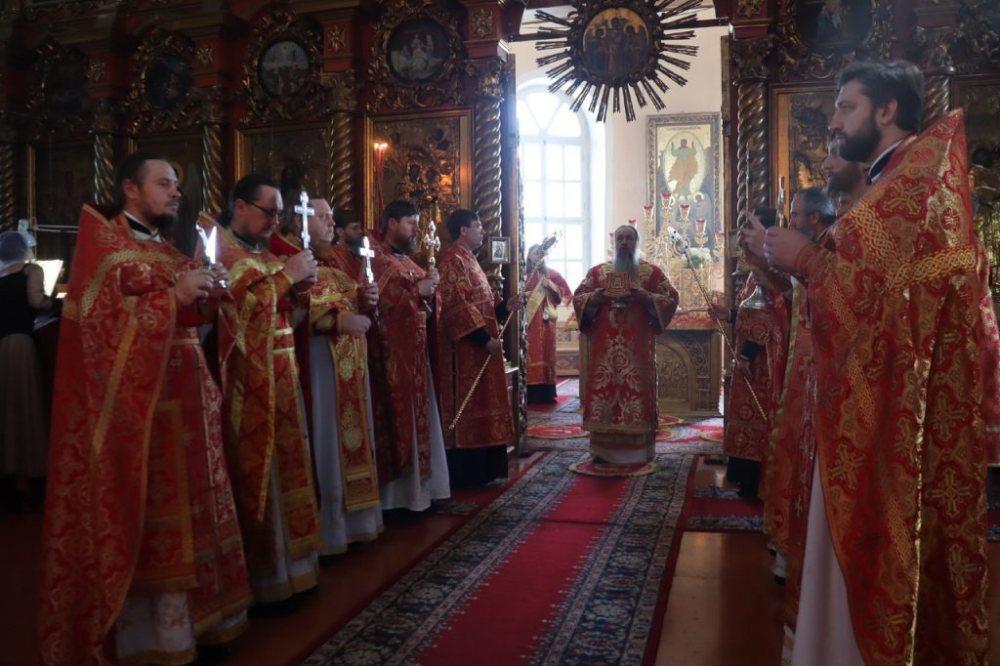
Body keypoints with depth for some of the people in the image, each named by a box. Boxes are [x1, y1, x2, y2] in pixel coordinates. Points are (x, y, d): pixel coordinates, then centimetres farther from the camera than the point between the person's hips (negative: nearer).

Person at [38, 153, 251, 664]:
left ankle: (181, 616, 21)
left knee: (180, 508, 10)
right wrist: (172, 296, -19)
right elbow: (102, 319, -14)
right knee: (139, 515, -3)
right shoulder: (101, 242, -4)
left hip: (180, 400, 7)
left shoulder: (166, 250, 19)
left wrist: (206, 295, -2)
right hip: (131, 403, -7)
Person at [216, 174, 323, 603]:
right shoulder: (216, 250, -8)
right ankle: (259, 579, 7)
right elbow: (237, 306, -21)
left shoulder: (266, 253, 17)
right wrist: (286, 275, -15)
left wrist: (302, 286, -1)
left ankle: (284, 563, 24)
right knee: (254, 478, -3)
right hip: (245, 383, -9)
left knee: (281, 468, 13)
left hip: (278, 379, 9)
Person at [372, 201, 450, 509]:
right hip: (393, 355, -9)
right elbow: (380, 303, -23)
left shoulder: (409, 262, 19)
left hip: (416, 351, 9)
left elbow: (427, 301, 22)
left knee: (419, 417, 12)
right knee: (401, 420, -6)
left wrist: (431, 285, 3)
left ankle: (419, 486, 22)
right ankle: (398, 494, 3)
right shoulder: (377, 261, -9)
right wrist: (417, 291, -17)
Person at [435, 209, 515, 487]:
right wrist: (485, 338, -22)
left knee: (481, 406, 13)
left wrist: (504, 306, 7)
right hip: (466, 347, -11)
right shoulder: (452, 260, -13)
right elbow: (458, 305, -21)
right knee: (466, 407, -4)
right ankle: (464, 472, 4)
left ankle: (481, 468, 21)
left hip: (479, 345, 11)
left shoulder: (468, 259, 18)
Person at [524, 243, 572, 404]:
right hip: (528, 318, -2)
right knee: (531, 351, -6)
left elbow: (566, 291, 8)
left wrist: (550, 285, -4)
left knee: (545, 351, 3)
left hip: (546, 318, 2)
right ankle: (531, 393, -4)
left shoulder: (550, 273, 12)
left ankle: (546, 392, 7)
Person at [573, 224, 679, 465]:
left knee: (638, 391, -2)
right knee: (602, 390, -1)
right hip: (604, 346, 1)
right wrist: (597, 296, -11)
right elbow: (578, 297, 8)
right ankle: (602, 449, 7)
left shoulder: (652, 272, 7)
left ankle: (638, 450, 6)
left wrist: (645, 297, -13)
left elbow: (672, 297, 2)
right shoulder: (597, 271, 11)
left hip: (638, 346, -1)